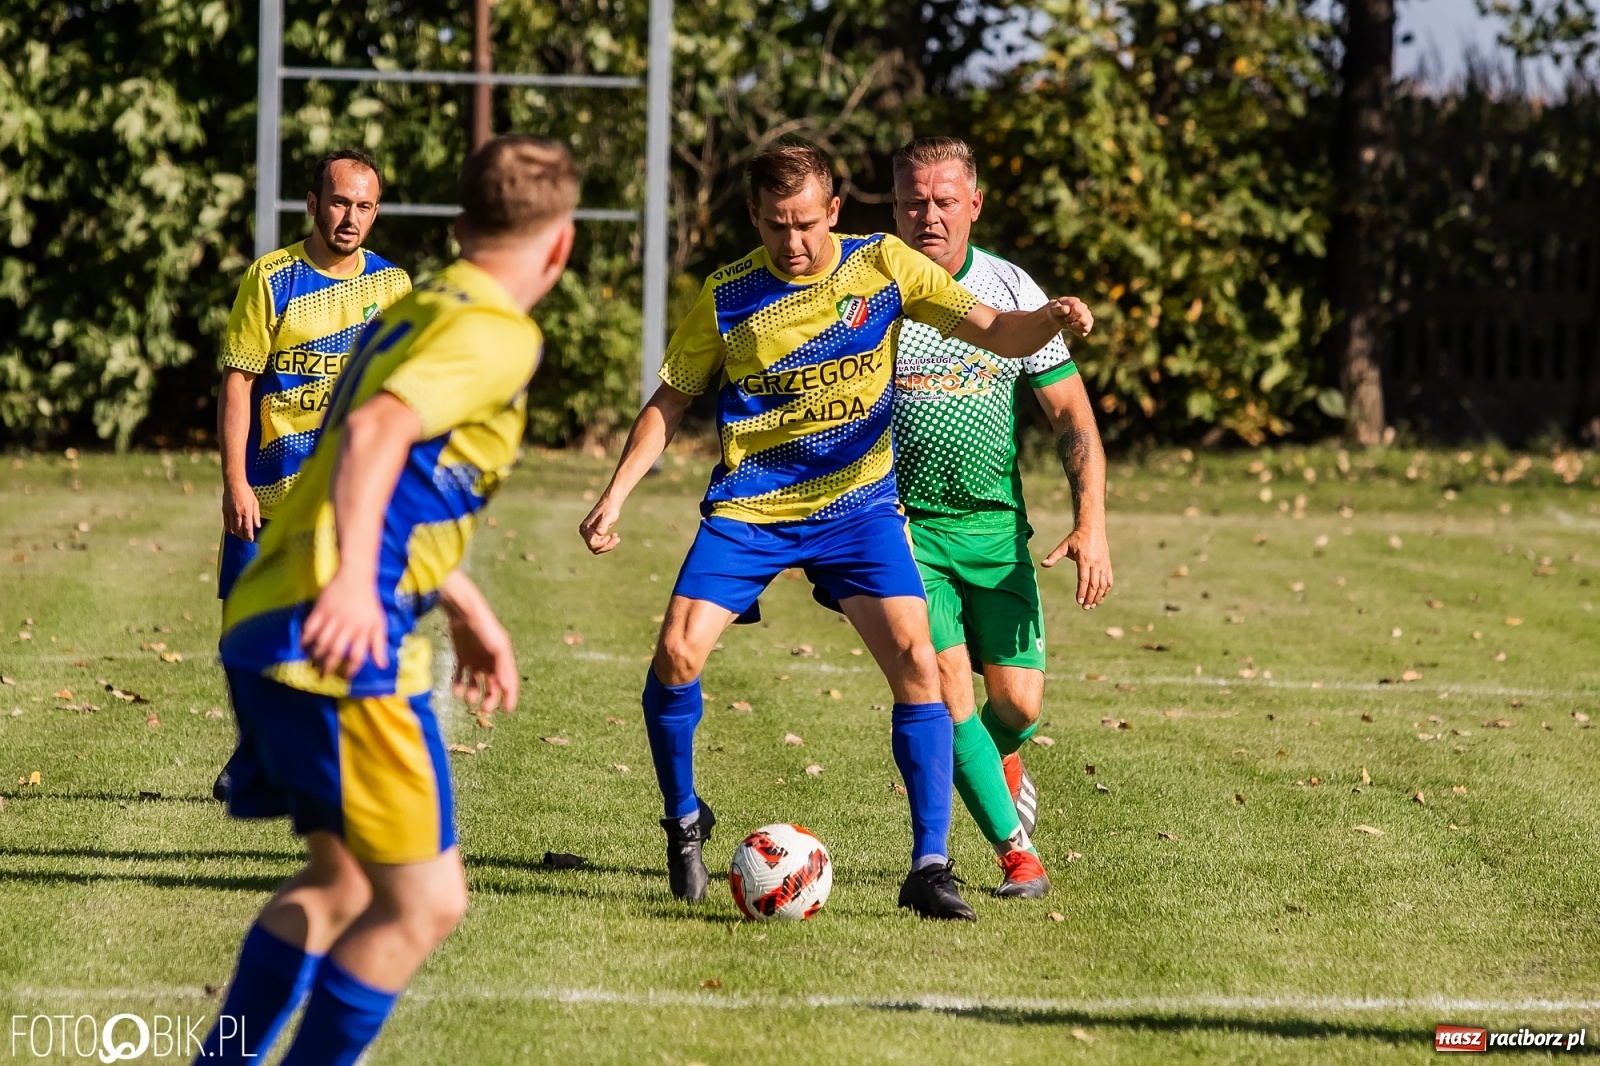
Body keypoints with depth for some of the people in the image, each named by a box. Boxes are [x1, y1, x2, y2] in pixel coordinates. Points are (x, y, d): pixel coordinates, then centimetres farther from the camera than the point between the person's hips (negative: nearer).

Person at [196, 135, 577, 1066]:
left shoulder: (412, 315, 20)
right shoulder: (496, 337, -10)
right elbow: (376, 430, -27)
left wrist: (469, 611, 40)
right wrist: (355, 576, -39)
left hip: (266, 630, 10)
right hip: (347, 646, -10)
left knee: (342, 881, 22)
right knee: (426, 903, -3)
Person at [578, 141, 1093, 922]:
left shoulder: (883, 266, -5)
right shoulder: (727, 297, -5)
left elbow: (997, 334, -7)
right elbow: (670, 402, 5)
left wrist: (1051, 319, -29)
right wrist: (614, 497, -6)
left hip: (857, 504, 0)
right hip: (748, 508, 0)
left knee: (915, 659, -16)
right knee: (678, 652, -15)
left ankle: (929, 867, -11)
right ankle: (684, 820, 12)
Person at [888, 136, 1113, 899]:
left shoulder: (1014, 292, -1)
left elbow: (1072, 415, 2)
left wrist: (1091, 524, -9)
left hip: (995, 523, 2)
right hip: (903, 522, -2)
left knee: (1018, 702, -1)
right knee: (948, 684, -16)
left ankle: (1002, 759, 36)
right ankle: (1016, 851, -5)